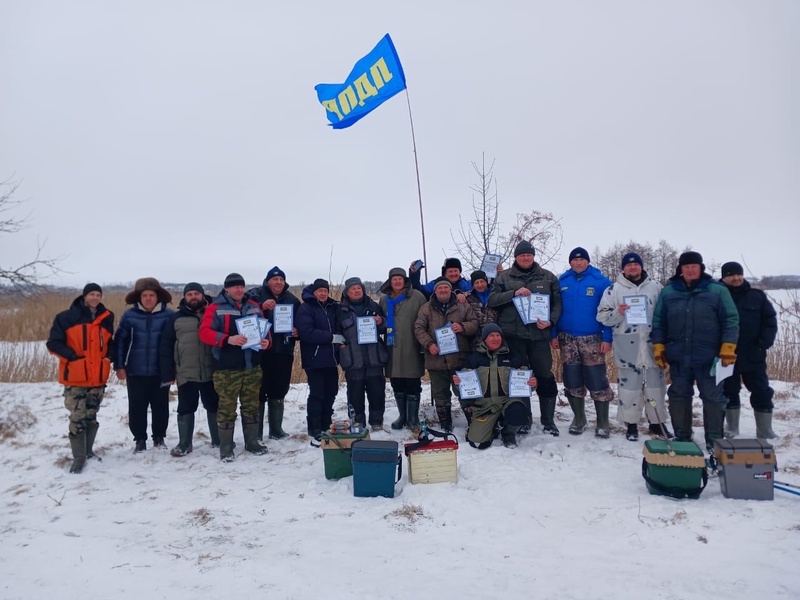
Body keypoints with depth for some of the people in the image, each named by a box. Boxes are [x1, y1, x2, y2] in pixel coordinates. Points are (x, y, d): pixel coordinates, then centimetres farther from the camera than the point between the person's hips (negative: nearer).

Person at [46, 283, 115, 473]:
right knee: (77, 418, -4)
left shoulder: (106, 318, 7)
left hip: (98, 377, 4)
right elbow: (53, 343, -4)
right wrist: (72, 356, -15)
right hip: (75, 377, -4)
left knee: (91, 416, 14)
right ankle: (78, 458, 6)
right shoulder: (66, 317, -5)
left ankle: (88, 451, 27)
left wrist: (108, 356, 2)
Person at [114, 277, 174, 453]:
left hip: (161, 371, -1)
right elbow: (120, 341, 4)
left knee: (160, 406, 9)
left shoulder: (169, 315, -4)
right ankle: (140, 439, 21)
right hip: (135, 371, 1)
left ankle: (159, 437, 24)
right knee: (136, 407, 7)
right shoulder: (129, 315, -1)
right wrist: (119, 366, 0)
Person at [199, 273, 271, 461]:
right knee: (227, 408, 1)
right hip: (227, 369, -5)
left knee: (251, 406, 13)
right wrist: (227, 339, -29)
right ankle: (226, 449, 12)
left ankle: (252, 443, 26)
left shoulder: (254, 307, 11)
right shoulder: (215, 308, -5)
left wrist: (267, 341, -6)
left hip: (252, 367, 5)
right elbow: (204, 332, -15)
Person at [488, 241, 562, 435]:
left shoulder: (548, 277, 9)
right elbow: (492, 299, -3)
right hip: (513, 335, 0)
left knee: (545, 377, 4)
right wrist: (514, 293, -15)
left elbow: (557, 302, 7)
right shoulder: (504, 277, 6)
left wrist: (551, 321, -9)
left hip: (539, 334, 1)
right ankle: (523, 419, 18)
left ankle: (548, 421, 16)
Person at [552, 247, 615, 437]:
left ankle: (602, 422, 11)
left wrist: (607, 338, -11)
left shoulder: (601, 281, -3)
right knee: (572, 381, 9)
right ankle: (579, 418, 24)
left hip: (592, 339, -3)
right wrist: (554, 335, 1)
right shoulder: (562, 282, 6)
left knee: (597, 381, -2)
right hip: (567, 339, 3)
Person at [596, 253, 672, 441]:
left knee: (656, 384, 10)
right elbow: (602, 317, 0)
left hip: (652, 345, 2)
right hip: (627, 348, -2)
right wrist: (617, 313, -19)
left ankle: (657, 422, 25)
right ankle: (631, 424, 14)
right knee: (629, 386, 2)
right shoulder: (613, 290, 2)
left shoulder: (656, 287, 8)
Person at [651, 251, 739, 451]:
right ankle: (681, 437, 24)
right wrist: (658, 347, 3)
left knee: (713, 398, 5)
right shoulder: (668, 292, 4)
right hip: (678, 357, 2)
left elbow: (731, 320, -3)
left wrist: (728, 348, -9)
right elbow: (658, 322, 8)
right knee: (678, 397, 10)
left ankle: (714, 440, 17)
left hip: (708, 357, -2)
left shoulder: (717, 290, -2)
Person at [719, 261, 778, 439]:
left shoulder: (757, 296, 4)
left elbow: (770, 321, 3)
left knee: (762, 393, 5)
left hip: (754, 356, 1)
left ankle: (765, 432, 17)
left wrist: (764, 343, -8)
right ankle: (732, 429, 24)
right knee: (729, 392, 10)